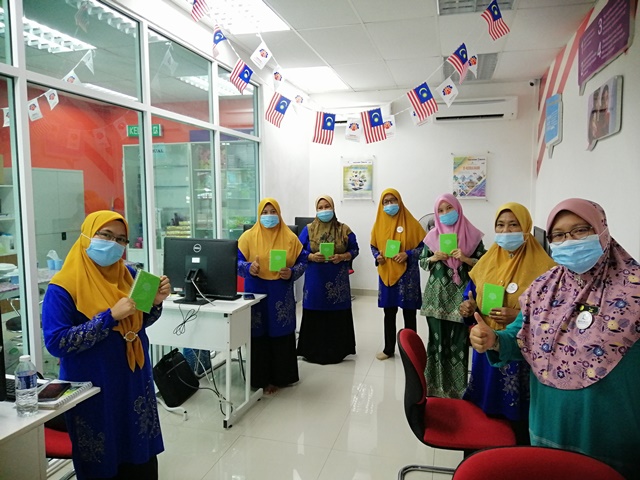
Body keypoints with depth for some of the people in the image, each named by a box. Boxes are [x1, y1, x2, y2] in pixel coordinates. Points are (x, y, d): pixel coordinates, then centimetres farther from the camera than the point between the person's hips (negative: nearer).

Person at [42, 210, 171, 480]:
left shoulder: (128, 275, 1)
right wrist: (111, 316, -26)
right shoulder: (63, 287, -14)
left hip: (135, 381, 5)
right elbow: (56, 342, -20)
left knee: (142, 457, 16)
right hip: (93, 389, -5)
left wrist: (155, 302, -10)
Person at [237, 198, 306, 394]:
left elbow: (302, 262, 6)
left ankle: (277, 377, 20)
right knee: (258, 336, 2)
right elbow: (237, 261, -1)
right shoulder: (248, 236, 0)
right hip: (256, 293, -1)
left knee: (280, 336, 6)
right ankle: (259, 378, 16)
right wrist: (248, 267, -23)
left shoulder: (290, 237, 3)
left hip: (281, 295, 1)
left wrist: (291, 273, -15)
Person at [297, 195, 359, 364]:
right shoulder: (308, 229, 4)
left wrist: (342, 257, -12)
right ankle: (314, 351, 13)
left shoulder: (344, 230, 5)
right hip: (315, 280, 0)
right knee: (315, 316, 1)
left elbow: (354, 249, 6)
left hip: (337, 281, 0)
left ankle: (336, 351, 15)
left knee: (337, 316, 2)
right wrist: (311, 257, -15)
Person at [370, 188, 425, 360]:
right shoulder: (379, 224, 4)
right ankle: (389, 349, 25)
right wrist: (377, 256, -7)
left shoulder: (410, 222, -6)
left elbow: (423, 245, -5)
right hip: (386, 275, 4)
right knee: (389, 313, 13)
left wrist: (407, 255, -19)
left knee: (409, 313, 6)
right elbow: (373, 246, 13)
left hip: (407, 275, -3)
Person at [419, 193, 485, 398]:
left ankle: (457, 387, 14)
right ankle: (436, 385, 20)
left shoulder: (472, 234, 1)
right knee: (437, 339, 7)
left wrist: (465, 258, -16)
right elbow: (422, 262, 11)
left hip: (461, 297, -2)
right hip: (437, 297, 2)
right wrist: (434, 258, -9)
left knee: (459, 341, 1)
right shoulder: (433, 235, 6)